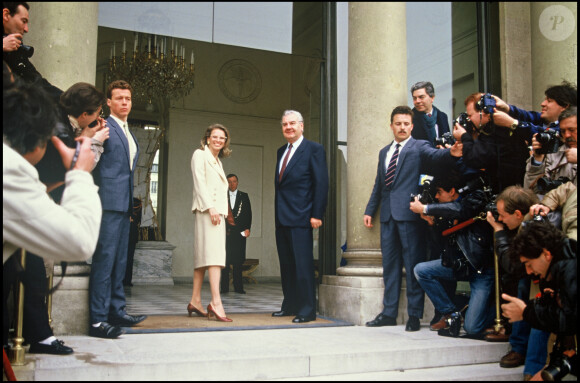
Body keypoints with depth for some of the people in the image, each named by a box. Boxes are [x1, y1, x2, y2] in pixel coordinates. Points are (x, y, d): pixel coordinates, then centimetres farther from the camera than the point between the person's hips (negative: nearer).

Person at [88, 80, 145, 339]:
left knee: (119, 259, 12)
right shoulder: (104, 128, -5)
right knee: (105, 257, -10)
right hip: (109, 201, -9)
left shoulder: (130, 134, 22)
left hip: (124, 203, 9)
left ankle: (116, 311, 19)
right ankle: (97, 319, -6)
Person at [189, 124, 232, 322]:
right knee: (213, 253, -18)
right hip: (207, 209, -8)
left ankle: (195, 301, 7)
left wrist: (221, 211, 12)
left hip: (217, 211, 8)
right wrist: (210, 207, -19)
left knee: (203, 256, 6)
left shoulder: (217, 161, 26)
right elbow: (199, 182, -10)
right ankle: (216, 302, -25)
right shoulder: (200, 155, 1)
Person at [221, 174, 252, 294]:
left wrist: (248, 228, -3)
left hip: (239, 232, 0)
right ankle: (224, 287, 1)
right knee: (225, 259, -3)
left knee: (238, 260, -1)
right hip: (225, 232, 0)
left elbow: (248, 213, 8)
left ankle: (238, 287, 4)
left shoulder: (244, 196, 13)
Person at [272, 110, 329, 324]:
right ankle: (290, 306, 22)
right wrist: (277, 212, 12)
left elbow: (321, 184, -9)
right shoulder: (281, 152, 19)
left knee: (303, 264, -6)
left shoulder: (314, 150, -4)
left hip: (300, 218, -8)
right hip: (282, 218, 8)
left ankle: (307, 310, 2)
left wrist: (317, 215, -15)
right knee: (286, 264, 12)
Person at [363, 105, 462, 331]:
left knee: (413, 264, -3)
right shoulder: (384, 152, 21)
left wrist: (451, 153, -40)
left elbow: (435, 155, -18)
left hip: (408, 212, -6)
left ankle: (414, 315, 5)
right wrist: (370, 210, 18)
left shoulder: (418, 146, 2)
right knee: (390, 264, 11)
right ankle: (389, 313, 19)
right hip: (388, 214, 6)